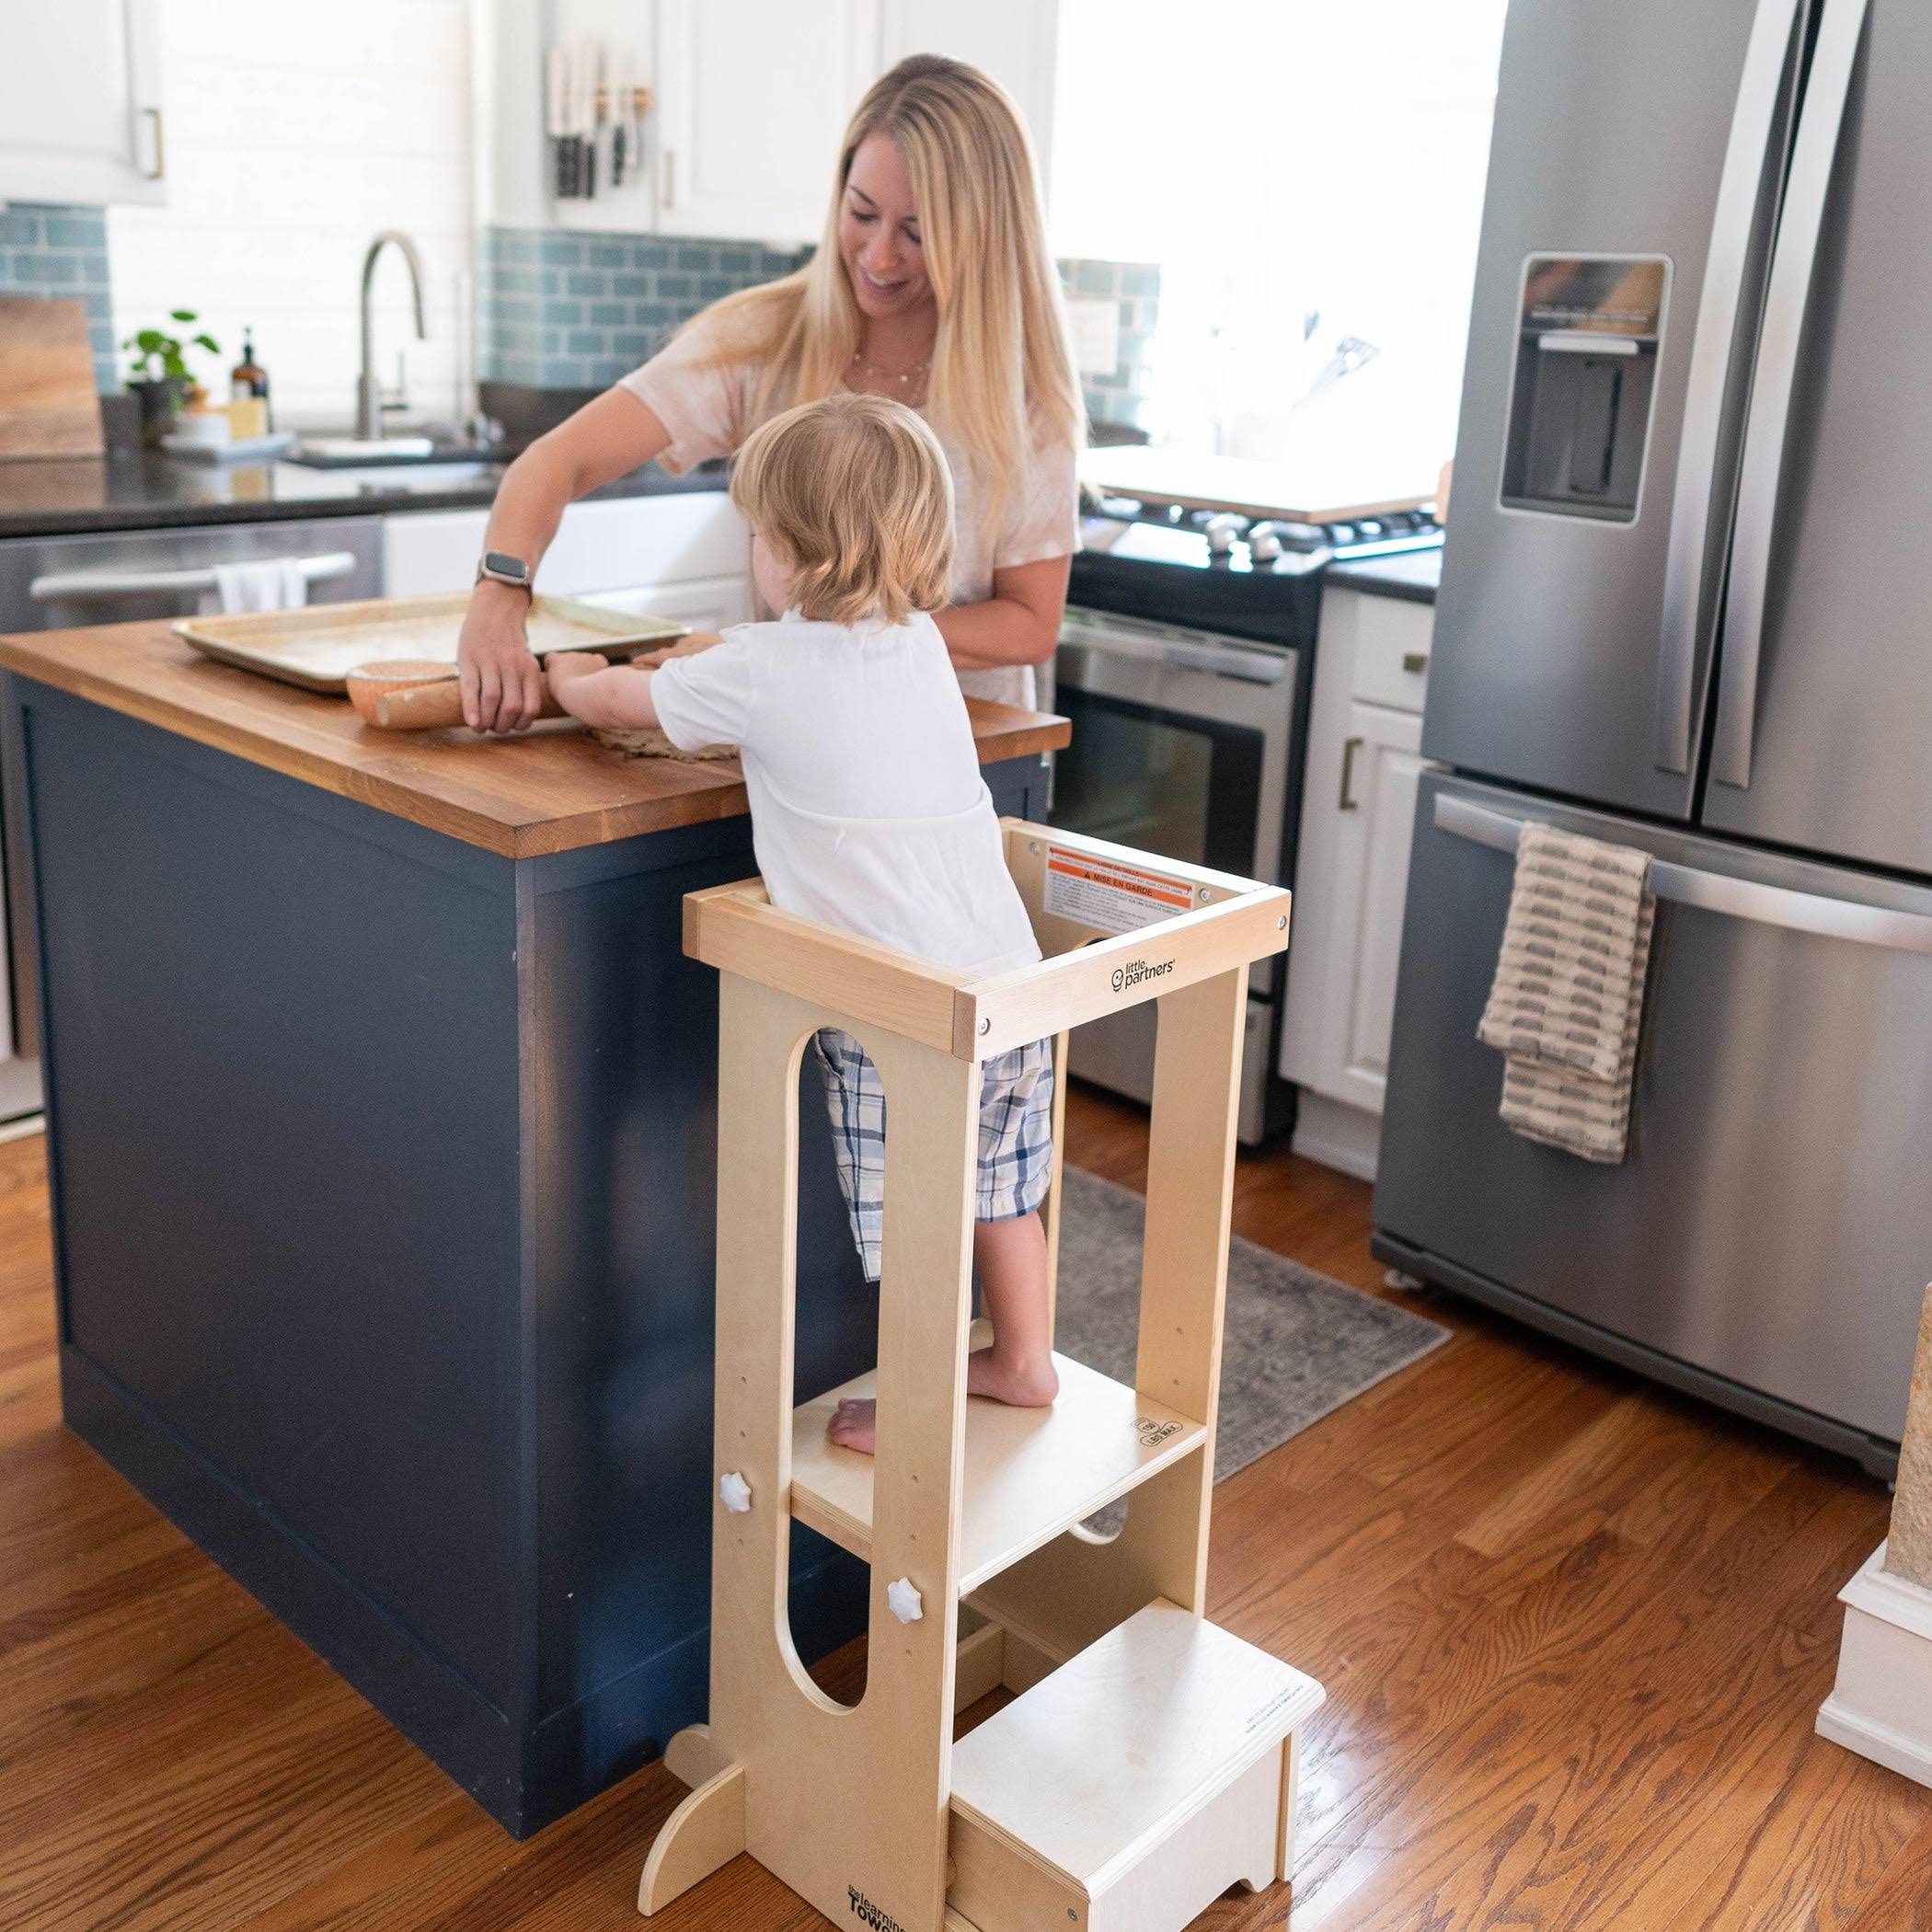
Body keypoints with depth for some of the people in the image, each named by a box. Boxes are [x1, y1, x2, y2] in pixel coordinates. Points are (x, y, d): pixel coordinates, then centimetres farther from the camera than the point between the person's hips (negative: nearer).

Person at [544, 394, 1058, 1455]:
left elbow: (613, 700, 6)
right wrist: (711, 667, 28)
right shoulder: (919, 643, 9)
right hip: (1011, 981, 8)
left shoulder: (761, 670, -11)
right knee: (999, 1188, 23)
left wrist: (568, 676, 26)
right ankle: (1022, 1360, 39)